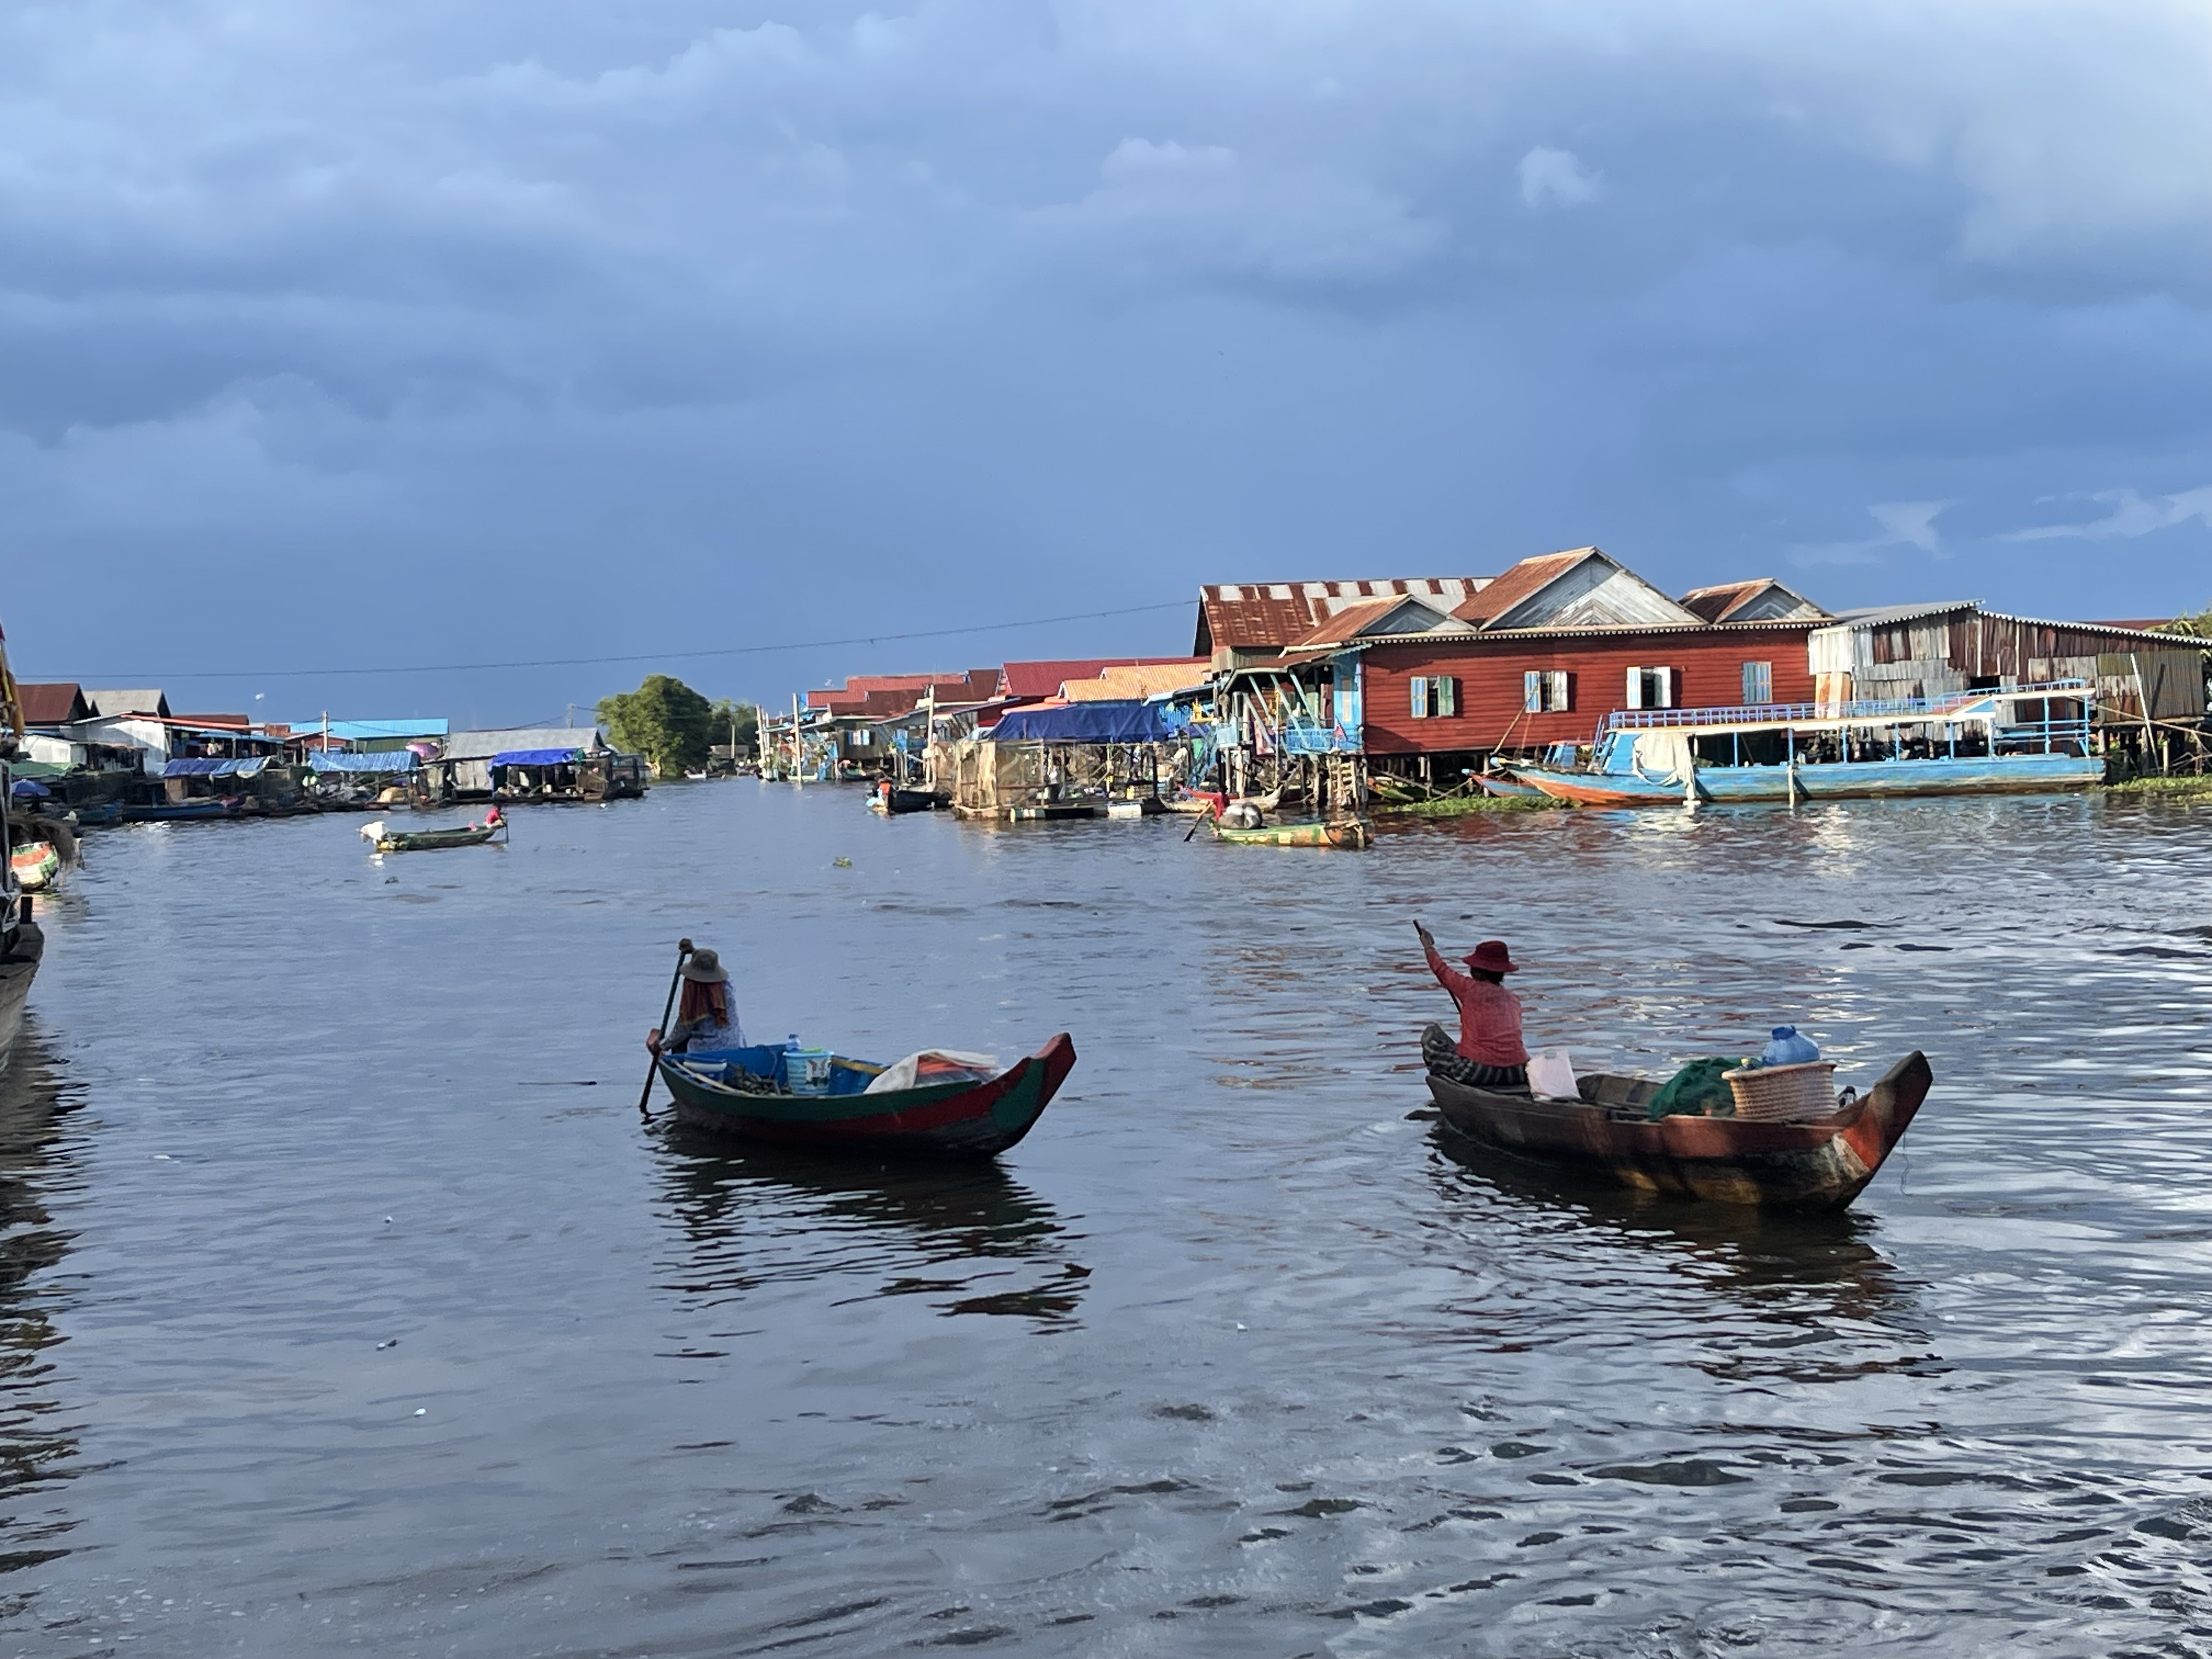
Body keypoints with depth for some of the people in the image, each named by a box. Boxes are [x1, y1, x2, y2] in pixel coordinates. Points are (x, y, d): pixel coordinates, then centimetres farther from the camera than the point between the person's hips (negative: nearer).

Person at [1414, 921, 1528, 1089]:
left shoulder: (1471, 989, -2)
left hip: (1479, 1072, -5)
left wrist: (1429, 946, 31)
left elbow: (1442, 971, 13)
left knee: (1431, 1035, 12)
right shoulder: (1514, 1000, 12)